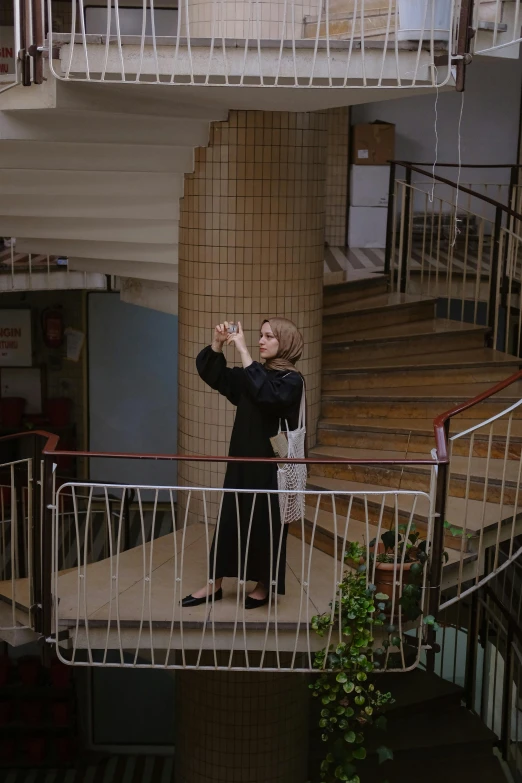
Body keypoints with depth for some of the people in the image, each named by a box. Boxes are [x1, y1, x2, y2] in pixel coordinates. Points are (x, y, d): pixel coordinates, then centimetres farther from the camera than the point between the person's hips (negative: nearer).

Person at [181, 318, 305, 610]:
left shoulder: (292, 381, -12)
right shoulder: (253, 374, 9)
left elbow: (265, 393, -32)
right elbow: (211, 373, 10)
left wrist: (243, 350, -30)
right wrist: (218, 343, -8)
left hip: (271, 466, -7)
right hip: (242, 461, 7)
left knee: (266, 523, 3)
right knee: (229, 519, 9)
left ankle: (265, 586, 19)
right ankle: (215, 584, 17)